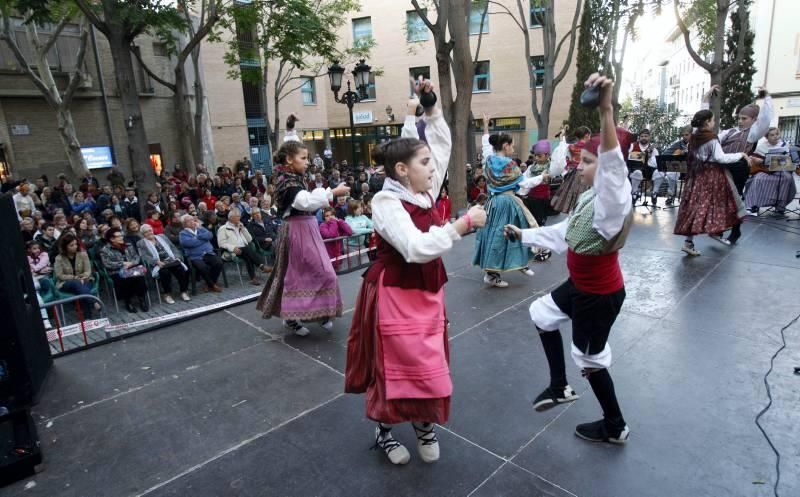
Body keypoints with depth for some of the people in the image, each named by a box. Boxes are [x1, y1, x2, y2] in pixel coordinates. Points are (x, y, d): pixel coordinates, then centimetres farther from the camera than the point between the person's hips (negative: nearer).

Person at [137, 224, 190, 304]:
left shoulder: (162, 237, 22)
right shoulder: (141, 243, 11)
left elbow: (173, 248, 18)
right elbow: (145, 257, -3)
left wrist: (176, 257, -1)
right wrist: (157, 262, -19)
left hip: (172, 261, 3)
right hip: (157, 265, -3)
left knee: (183, 269, -27)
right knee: (165, 272, -37)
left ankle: (184, 292, -17)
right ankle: (167, 294, -20)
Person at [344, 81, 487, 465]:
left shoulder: (425, 191, 2)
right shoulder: (386, 202, -20)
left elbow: (442, 144, 12)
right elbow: (418, 248, -32)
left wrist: (431, 109, 4)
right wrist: (464, 224, -27)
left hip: (427, 291, 7)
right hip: (395, 295, -7)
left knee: (428, 363, 15)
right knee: (395, 365, 5)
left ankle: (424, 425, 37)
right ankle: (383, 431, 29)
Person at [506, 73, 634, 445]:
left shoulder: (612, 199, -26)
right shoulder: (589, 198, 4)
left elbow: (613, 164, -48)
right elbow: (564, 233, 15)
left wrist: (605, 110, -62)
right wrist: (524, 235, 21)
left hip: (601, 294, -9)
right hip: (580, 286, 9)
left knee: (591, 357, 10)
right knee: (542, 314, 24)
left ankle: (615, 427, 36)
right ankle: (559, 387, 39)